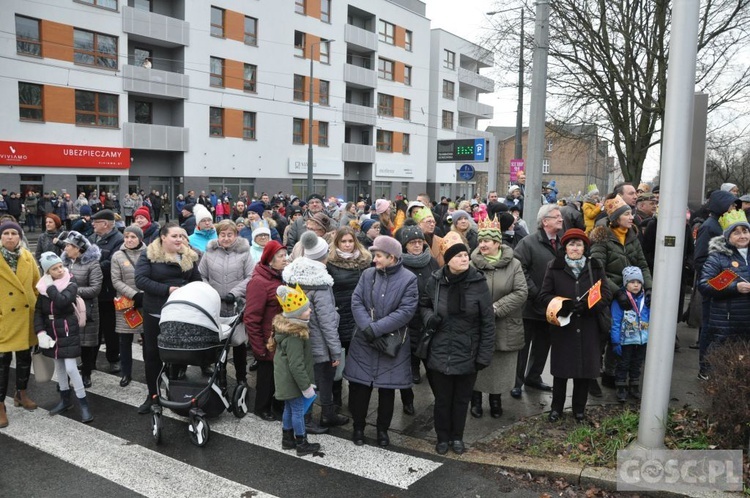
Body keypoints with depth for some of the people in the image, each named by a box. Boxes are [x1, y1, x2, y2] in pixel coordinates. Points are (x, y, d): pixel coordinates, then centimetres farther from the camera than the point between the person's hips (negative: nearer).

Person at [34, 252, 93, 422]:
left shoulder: (71, 285, -12)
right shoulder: (44, 287, 2)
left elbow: (61, 302, -31)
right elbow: (38, 311, 2)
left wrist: (51, 287, -18)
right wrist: (40, 332, -9)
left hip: (68, 332, -5)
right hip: (51, 332, 5)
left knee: (70, 367, -10)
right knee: (58, 365, 15)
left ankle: (83, 403, -2)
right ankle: (65, 399, 29)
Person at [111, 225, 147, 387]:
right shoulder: (118, 256, 1)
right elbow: (116, 281, -3)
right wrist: (134, 295, -14)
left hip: (147, 302, -1)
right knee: (125, 340, 8)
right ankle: (126, 373, 22)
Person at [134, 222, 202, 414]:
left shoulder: (189, 256, 5)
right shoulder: (148, 255, -6)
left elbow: (197, 280, 11)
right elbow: (140, 280, -16)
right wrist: (167, 289, -23)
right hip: (155, 313, -2)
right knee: (152, 352, 7)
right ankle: (153, 395, 21)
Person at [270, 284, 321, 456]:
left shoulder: (285, 326, 1)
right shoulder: (295, 336, -30)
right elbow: (296, 365, -28)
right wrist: (306, 386, -19)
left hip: (285, 380, 9)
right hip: (293, 381, -9)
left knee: (289, 408, 21)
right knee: (298, 411, 5)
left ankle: (287, 439, 36)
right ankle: (302, 445, 20)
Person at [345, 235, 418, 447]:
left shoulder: (409, 279, -8)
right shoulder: (367, 274, 2)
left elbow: (406, 311, -16)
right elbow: (356, 302, -4)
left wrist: (376, 329, -20)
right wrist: (367, 327, -20)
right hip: (364, 341, 2)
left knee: (387, 388, 10)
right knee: (359, 385, 7)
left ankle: (383, 430, 28)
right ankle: (358, 427, 26)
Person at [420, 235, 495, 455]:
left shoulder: (478, 282, -10)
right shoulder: (436, 280, -5)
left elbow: (488, 322, -7)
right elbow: (424, 305, 13)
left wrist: (484, 355, -9)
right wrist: (428, 317, -10)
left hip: (467, 354, -1)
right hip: (440, 352, 1)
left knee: (461, 399, 15)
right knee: (442, 399, 12)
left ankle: (457, 437, 36)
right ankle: (443, 437, 33)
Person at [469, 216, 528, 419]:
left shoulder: (514, 265, -5)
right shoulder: (472, 265, -5)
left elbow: (522, 292, -11)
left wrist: (496, 307, -18)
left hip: (505, 327, 0)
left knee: (501, 365, 12)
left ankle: (496, 399, 33)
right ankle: (476, 400, 30)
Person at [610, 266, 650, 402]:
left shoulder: (645, 299, -3)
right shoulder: (620, 300, -16)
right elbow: (615, 322, -14)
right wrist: (615, 342, -14)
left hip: (643, 340, 4)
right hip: (626, 340, -4)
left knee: (637, 364, 19)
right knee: (623, 365, 9)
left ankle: (634, 386, 36)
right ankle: (621, 388, 22)